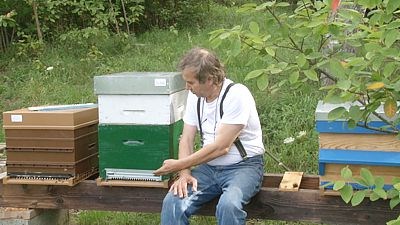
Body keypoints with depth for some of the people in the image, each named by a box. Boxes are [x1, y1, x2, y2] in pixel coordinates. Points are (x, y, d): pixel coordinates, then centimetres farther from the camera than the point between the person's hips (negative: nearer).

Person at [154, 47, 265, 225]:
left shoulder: (237, 95, -18)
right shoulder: (195, 96, 3)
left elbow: (221, 147, -21)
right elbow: (187, 139, 5)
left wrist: (179, 165, -15)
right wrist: (184, 174, -13)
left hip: (243, 166, -5)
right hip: (209, 167, 6)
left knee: (228, 205, -35)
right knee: (172, 202, -19)